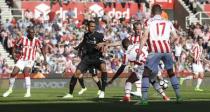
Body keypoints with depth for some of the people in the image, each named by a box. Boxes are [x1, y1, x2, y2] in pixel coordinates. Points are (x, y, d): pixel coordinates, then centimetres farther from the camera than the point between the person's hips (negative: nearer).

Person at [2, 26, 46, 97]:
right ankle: (10, 89, 20)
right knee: (13, 73, -3)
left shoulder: (36, 41, -5)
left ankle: (28, 92, -21)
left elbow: (42, 48, 9)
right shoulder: (23, 39, -3)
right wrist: (13, 53, -8)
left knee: (26, 73, -25)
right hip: (22, 59, 2)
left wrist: (44, 57, 3)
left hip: (30, 60, -2)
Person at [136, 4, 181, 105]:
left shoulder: (150, 22, 8)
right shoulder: (168, 23, 18)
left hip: (155, 51, -4)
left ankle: (144, 99, -12)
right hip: (166, 49, 4)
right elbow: (175, 37, 16)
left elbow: (145, 37, -2)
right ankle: (178, 96, 22)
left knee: (146, 73, 0)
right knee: (171, 72, 22)